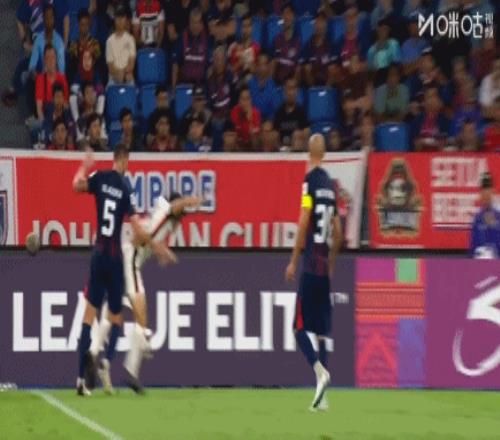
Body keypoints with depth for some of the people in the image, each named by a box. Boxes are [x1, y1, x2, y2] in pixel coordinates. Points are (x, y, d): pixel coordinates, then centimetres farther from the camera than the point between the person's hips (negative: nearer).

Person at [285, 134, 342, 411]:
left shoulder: (311, 180, -7)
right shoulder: (330, 185, 13)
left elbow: (304, 223, -13)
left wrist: (293, 262, -8)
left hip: (310, 264, -6)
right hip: (324, 266, 6)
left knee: (300, 327, -6)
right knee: (321, 331, 8)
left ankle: (320, 371, -26)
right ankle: (322, 396, 5)